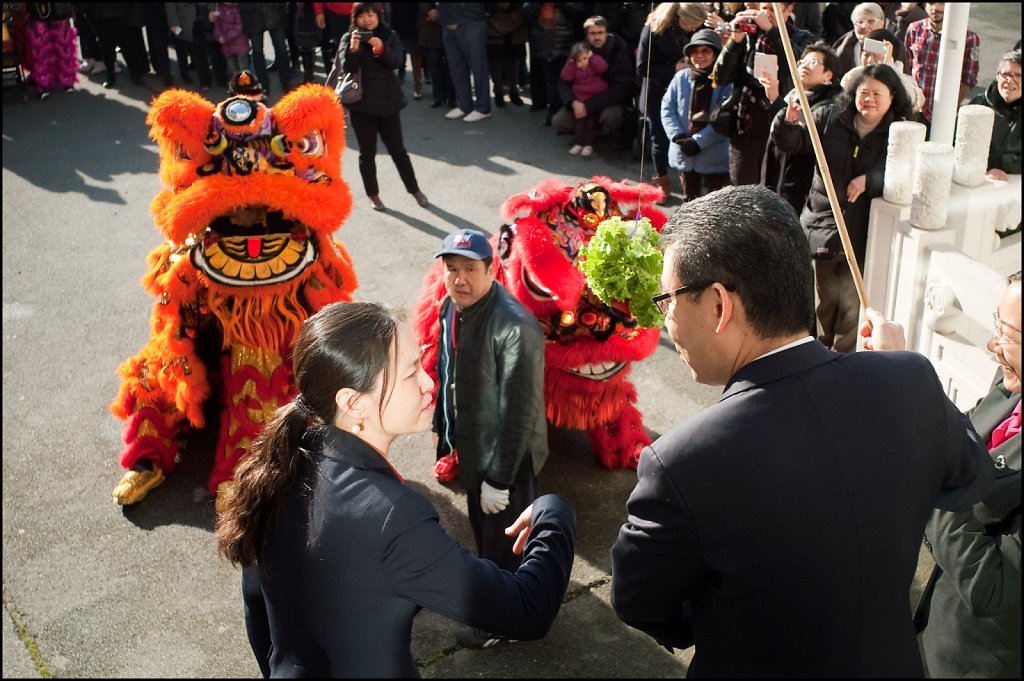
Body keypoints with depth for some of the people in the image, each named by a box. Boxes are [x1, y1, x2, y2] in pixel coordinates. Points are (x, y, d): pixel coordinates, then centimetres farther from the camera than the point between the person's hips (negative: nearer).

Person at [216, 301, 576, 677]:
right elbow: (527, 612, -25)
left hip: (289, 669, 6)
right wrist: (553, 514, -10)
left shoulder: (280, 462, -11)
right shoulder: (389, 517, -32)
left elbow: (257, 605, 4)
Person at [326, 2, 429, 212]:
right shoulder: (349, 38, -2)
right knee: (367, 153, 6)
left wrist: (381, 50, -33)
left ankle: (415, 190, 21)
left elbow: (397, 61, -15)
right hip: (361, 104, 0)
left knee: (397, 149, 8)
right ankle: (373, 195, 19)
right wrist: (353, 49, -33)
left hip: (388, 102, 1)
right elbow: (346, 67, -15)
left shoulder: (390, 36, 0)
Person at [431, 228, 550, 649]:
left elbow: (520, 408, -27)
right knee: (483, 530, 28)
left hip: (508, 457, -8)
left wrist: (500, 477, -22)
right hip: (472, 448, 8)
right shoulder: (451, 307, -4)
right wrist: (442, 426, 17)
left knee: (504, 541, 12)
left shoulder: (515, 327, -30)